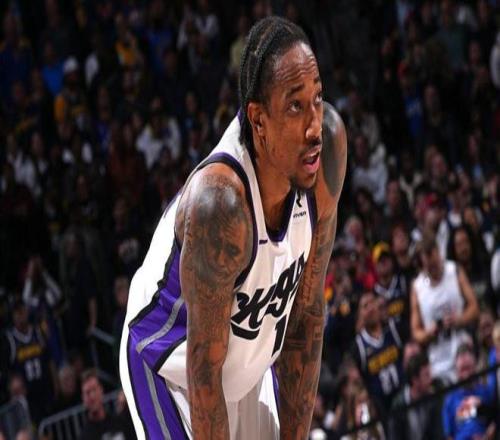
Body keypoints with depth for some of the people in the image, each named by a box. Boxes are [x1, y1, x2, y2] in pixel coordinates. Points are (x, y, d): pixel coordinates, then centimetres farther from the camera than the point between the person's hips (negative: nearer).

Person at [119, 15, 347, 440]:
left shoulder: (329, 143, -20)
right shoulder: (220, 201, -38)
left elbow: (307, 315, -9)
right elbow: (204, 370, -28)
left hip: (251, 362, 7)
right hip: (171, 367, -6)